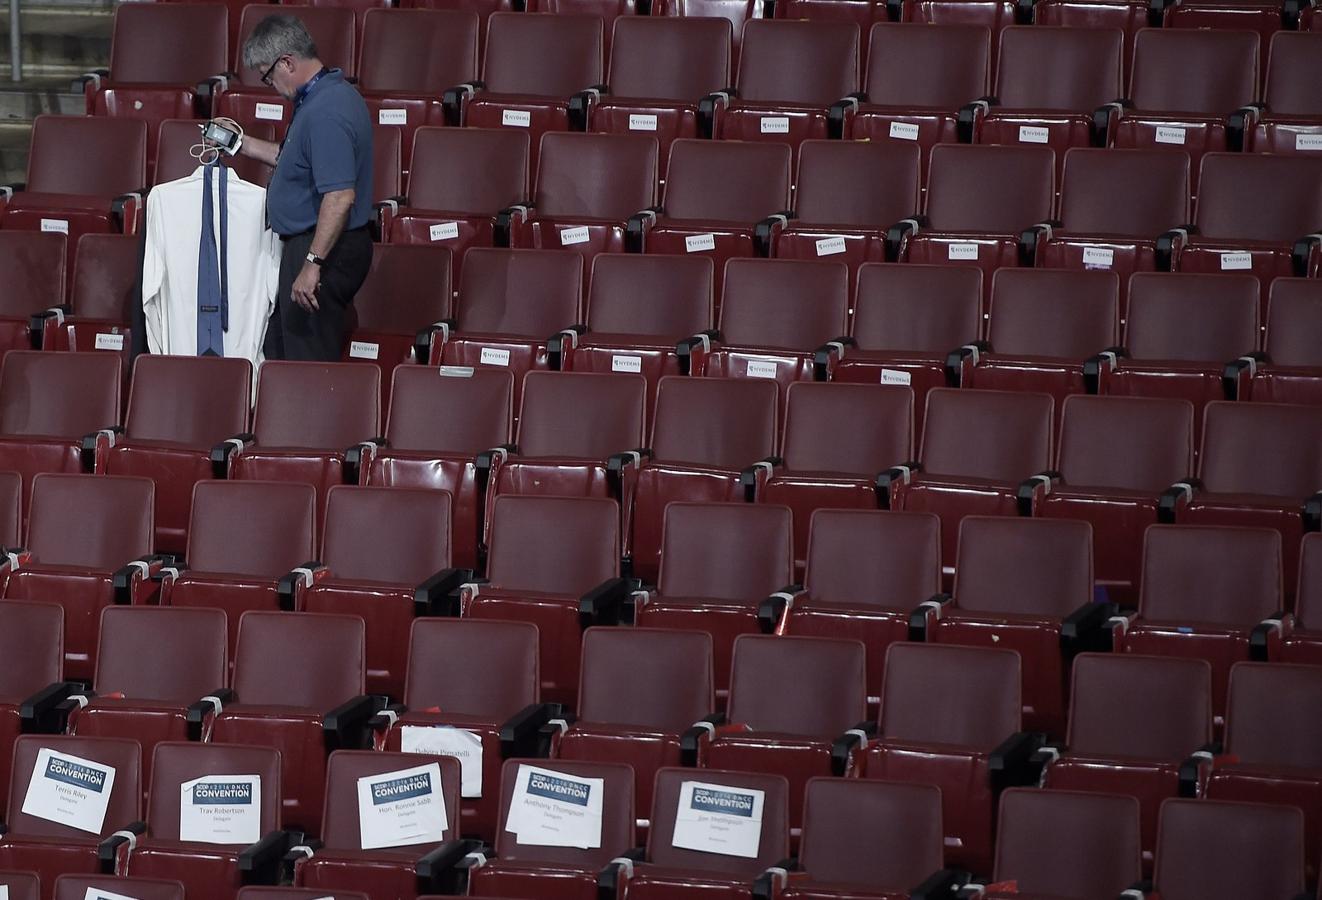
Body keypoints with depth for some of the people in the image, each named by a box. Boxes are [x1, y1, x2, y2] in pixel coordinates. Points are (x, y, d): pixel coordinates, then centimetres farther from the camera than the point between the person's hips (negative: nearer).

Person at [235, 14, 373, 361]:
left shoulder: (325, 112, -24)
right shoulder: (331, 94, 10)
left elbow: (340, 196, -30)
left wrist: (312, 263, -29)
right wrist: (245, 144, 23)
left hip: (322, 249, -11)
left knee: (309, 362, -5)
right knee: (279, 353, 17)